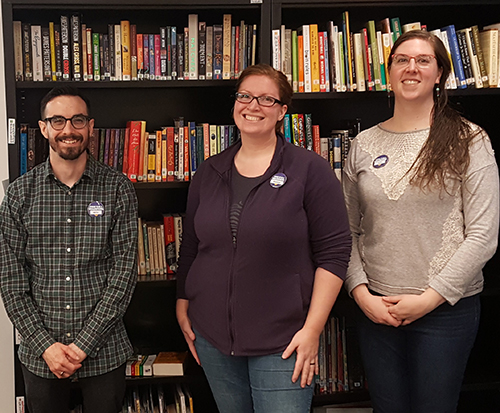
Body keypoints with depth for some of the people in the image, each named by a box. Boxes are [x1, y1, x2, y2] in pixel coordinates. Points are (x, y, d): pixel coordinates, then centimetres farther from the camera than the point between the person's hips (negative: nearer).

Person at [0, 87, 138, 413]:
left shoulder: (118, 189, -6)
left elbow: (124, 271, -9)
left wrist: (84, 344, -12)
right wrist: (45, 345, -9)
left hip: (104, 350, -1)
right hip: (39, 353, 1)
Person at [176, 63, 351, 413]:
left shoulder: (310, 170, -7)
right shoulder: (209, 172, 7)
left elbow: (334, 252, -9)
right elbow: (190, 248, 15)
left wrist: (312, 329, -12)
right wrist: (183, 307, 12)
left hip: (283, 340, -4)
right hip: (211, 336, 4)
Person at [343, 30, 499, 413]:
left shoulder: (468, 140, -4)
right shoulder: (365, 144, 5)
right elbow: (350, 231, 7)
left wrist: (430, 298, -12)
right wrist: (362, 293, -4)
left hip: (447, 309, -2)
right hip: (376, 309, 3)